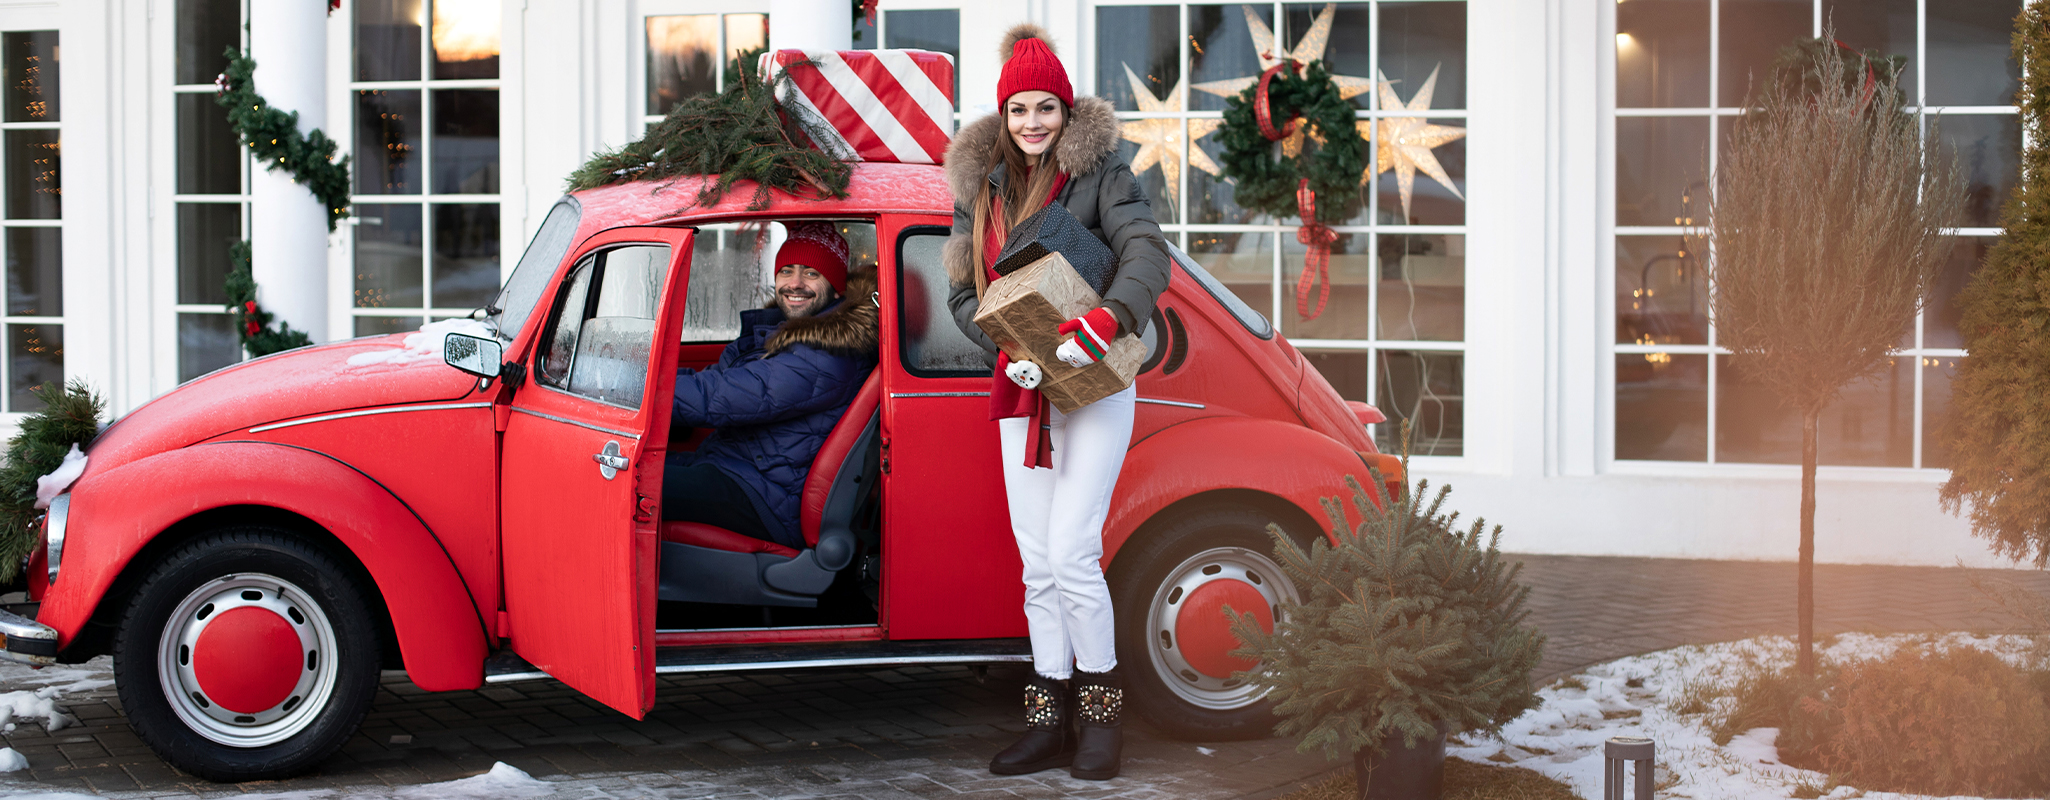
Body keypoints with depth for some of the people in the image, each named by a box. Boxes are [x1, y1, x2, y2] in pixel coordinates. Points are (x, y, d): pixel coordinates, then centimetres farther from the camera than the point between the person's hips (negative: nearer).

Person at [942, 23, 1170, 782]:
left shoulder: (1101, 172, -5)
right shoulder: (981, 186, 9)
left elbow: (1147, 254, -19)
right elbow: (961, 291, 7)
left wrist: (1104, 321, -37)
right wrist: (1007, 345, -12)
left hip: (1094, 388, -5)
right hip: (1022, 394, 5)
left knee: (1072, 555, -13)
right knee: (1038, 567, 7)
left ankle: (1103, 711, 3)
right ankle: (1050, 724, 15)